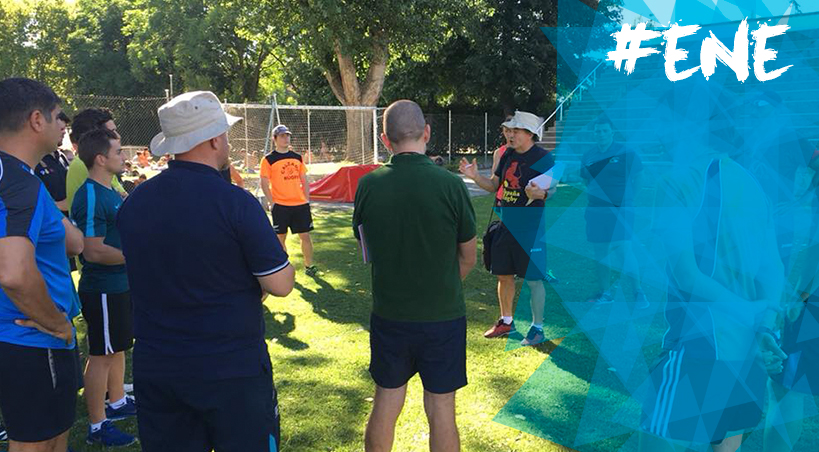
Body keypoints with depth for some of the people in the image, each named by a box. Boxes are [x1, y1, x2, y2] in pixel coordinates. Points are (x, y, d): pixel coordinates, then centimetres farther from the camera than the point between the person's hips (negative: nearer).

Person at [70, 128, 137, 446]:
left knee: (118, 347, 21)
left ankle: (117, 402, 38)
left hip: (120, 285, 10)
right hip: (103, 290, -10)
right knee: (101, 355, 0)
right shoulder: (90, 197, -21)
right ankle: (97, 427, 12)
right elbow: (94, 251, -26)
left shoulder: (110, 192, 11)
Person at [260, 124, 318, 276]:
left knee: (305, 235, 5)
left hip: (300, 205, 4)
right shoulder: (268, 159, -3)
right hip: (280, 206, -4)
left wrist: (307, 200, 7)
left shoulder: (297, 157, 11)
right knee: (280, 237, 5)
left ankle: (309, 266, 18)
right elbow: (264, 183, -4)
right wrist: (272, 203, -10)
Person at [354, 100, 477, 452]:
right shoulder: (450, 185, -14)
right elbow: (468, 258, -3)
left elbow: (367, 251, 5)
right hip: (443, 315, -2)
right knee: (441, 410, 11)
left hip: (388, 315, 2)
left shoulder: (368, 185, -8)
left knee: (385, 406, 16)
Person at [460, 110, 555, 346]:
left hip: (531, 229, -7)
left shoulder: (543, 158, -11)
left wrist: (541, 194, -35)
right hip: (506, 226, 7)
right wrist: (475, 176, 1)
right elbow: (494, 185, 17)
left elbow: (554, 189, -14)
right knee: (503, 274, 14)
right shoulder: (508, 156, 12)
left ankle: (537, 328, 15)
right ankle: (506, 322, 31)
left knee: (533, 279, 0)